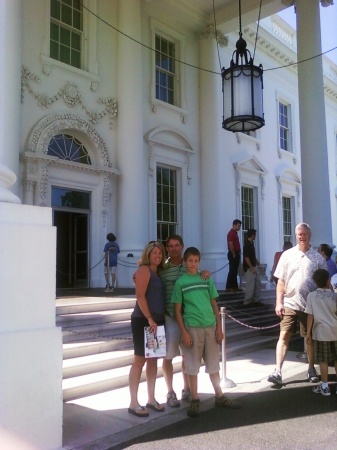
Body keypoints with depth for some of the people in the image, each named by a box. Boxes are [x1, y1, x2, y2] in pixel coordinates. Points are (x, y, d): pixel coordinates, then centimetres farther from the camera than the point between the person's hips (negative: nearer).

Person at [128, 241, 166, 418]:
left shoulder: (158, 272, 15)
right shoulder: (144, 270, -8)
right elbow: (140, 296, -17)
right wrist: (149, 319, -21)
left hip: (157, 320, 8)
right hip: (143, 320, -8)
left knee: (153, 359, 12)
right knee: (140, 360, -3)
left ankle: (151, 399, 22)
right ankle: (133, 403, 4)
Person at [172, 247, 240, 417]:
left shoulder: (207, 279, 6)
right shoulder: (180, 282, -2)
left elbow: (214, 304, 8)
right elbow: (178, 310, -2)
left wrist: (219, 327, 3)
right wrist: (184, 332, -9)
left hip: (210, 326, 3)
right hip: (192, 328, -3)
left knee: (213, 364, 14)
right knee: (192, 366, 5)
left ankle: (219, 397, 26)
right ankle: (195, 400, 16)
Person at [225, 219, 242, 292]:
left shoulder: (235, 233, 17)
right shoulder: (231, 233, -14)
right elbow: (230, 245, -20)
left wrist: (238, 253, 12)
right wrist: (234, 254, -16)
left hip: (236, 254, 10)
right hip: (233, 255, -10)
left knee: (235, 271, 11)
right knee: (232, 271, -8)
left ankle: (235, 286, 15)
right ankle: (228, 287, -6)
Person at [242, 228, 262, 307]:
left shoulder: (251, 243, 11)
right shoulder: (247, 245, -19)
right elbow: (246, 258, -22)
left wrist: (257, 261, 18)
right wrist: (251, 268, -21)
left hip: (254, 266, 10)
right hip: (249, 268, -10)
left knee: (258, 283, 11)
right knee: (250, 285, -7)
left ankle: (256, 300, 19)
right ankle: (247, 302, 1)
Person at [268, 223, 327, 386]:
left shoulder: (318, 258, 1)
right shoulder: (287, 255, 1)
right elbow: (281, 281, 2)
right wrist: (279, 302, -3)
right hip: (290, 304, 0)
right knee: (284, 336, -5)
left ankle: (311, 369, 29)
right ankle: (278, 371, -4)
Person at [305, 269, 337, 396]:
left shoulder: (311, 296, -7)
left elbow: (310, 316, -7)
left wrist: (308, 333, -2)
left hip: (321, 332, -2)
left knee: (323, 360, 5)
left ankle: (324, 386, 11)